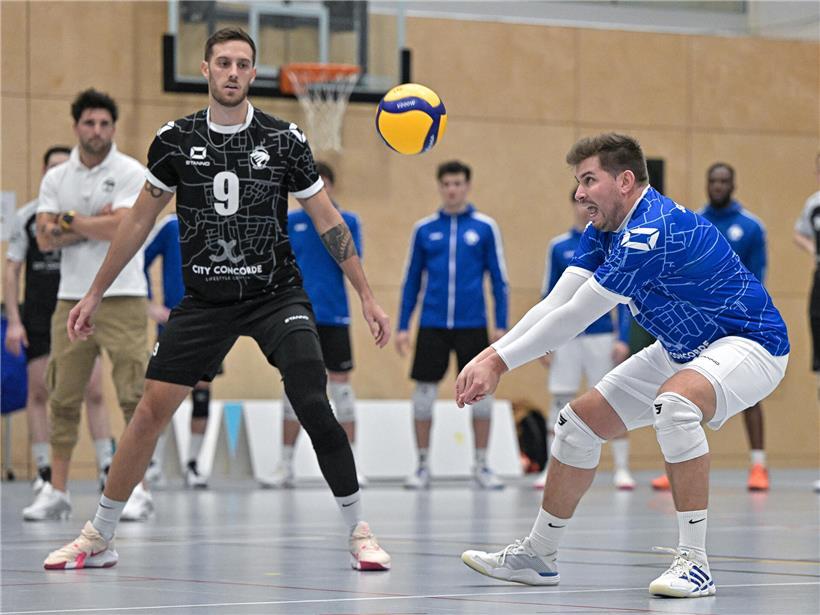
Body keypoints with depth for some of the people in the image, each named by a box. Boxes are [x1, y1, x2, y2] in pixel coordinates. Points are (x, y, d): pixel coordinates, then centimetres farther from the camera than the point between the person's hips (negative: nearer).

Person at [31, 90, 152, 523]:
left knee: (134, 396, -7)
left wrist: (69, 221, -5)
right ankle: (58, 491, 10)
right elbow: (45, 239, 0)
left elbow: (119, 228, -16)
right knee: (63, 398, 4)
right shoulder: (56, 178, 10)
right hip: (71, 300, 4)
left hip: (122, 300, -4)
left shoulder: (131, 174, -2)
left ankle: (139, 489, -3)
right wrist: (93, 224, -10)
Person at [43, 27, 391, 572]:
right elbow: (140, 221, 10)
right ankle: (99, 539, 10)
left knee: (313, 404, -19)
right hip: (204, 300, 2)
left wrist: (367, 296, -2)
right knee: (152, 409, -3)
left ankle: (359, 531, -5)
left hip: (276, 293, -2)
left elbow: (328, 221, 1)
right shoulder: (175, 140, -1)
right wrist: (95, 295, 12)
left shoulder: (284, 139, -5)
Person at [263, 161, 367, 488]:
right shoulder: (290, 222, 6)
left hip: (335, 317, -1)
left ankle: (351, 465, 5)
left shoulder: (348, 221, 2)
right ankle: (286, 467, 8)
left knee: (340, 385, -1)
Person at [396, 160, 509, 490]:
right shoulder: (424, 229, 6)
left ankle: (482, 465, 12)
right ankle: (422, 466, 10)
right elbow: (411, 280, 10)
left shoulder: (485, 227, 2)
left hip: (472, 325, -1)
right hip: (432, 325, 1)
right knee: (424, 392, 0)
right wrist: (402, 326, 6)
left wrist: (501, 325, -2)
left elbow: (499, 278, 4)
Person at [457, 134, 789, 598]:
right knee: (580, 421, 7)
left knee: (675, 401, -39)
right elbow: (556, 304, -4)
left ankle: (695, 563, -33)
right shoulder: (604, 230, 0)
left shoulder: (653, 231, -30)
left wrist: (500, 364, -22)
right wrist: (491, 355, -17)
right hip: (682, 351, 10)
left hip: (748, 346, -10)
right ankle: (538, 556, 22)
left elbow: (574, 317, -28)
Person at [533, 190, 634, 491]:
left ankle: (621, 469, 4)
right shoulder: (559, 247, 5)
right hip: (566, 338, 1)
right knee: (560, 402, 3)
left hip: (602, 336, -1)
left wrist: (623, 338, -6)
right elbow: (549, 296, 8)